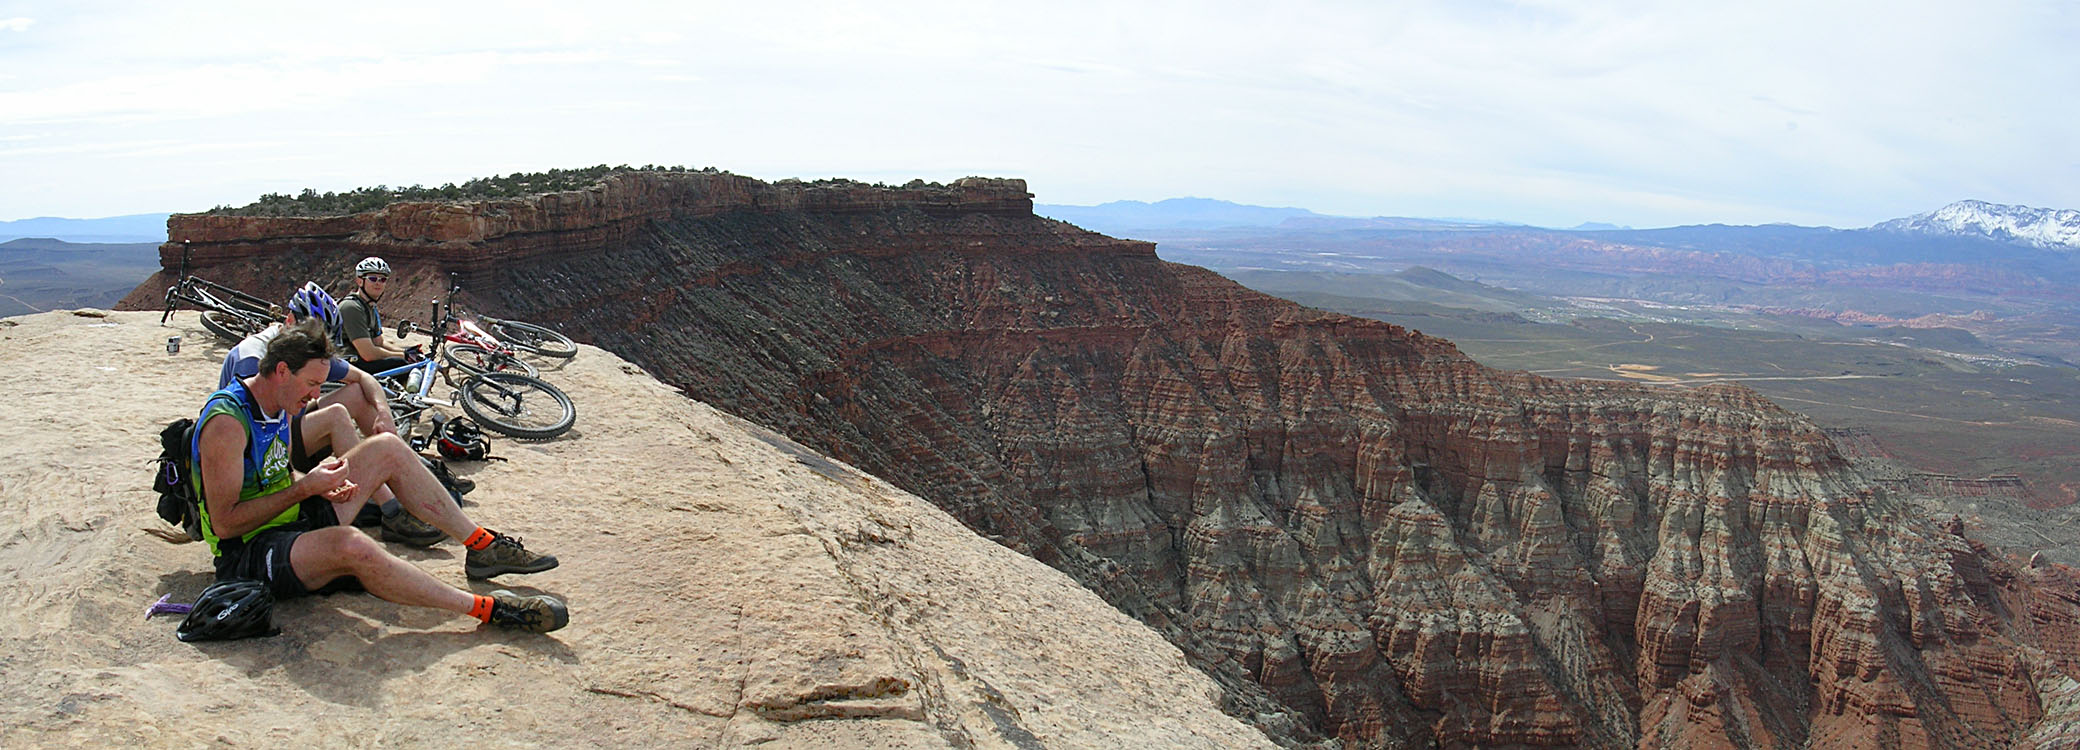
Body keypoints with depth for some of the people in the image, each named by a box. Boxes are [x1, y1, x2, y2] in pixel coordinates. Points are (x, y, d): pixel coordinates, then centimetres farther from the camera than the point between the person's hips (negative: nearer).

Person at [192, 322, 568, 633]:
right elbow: (225, 522, -24)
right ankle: (487, 609, -36)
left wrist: (318, 484, -1)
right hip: (247, 554, -10)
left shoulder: (278, 404, 6)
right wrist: (305, 487, -23)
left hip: (294, 522, 10)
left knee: (387, 448, 2)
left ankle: (483, 546, 1)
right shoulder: (227, 421, -22)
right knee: (352, 545, -41)